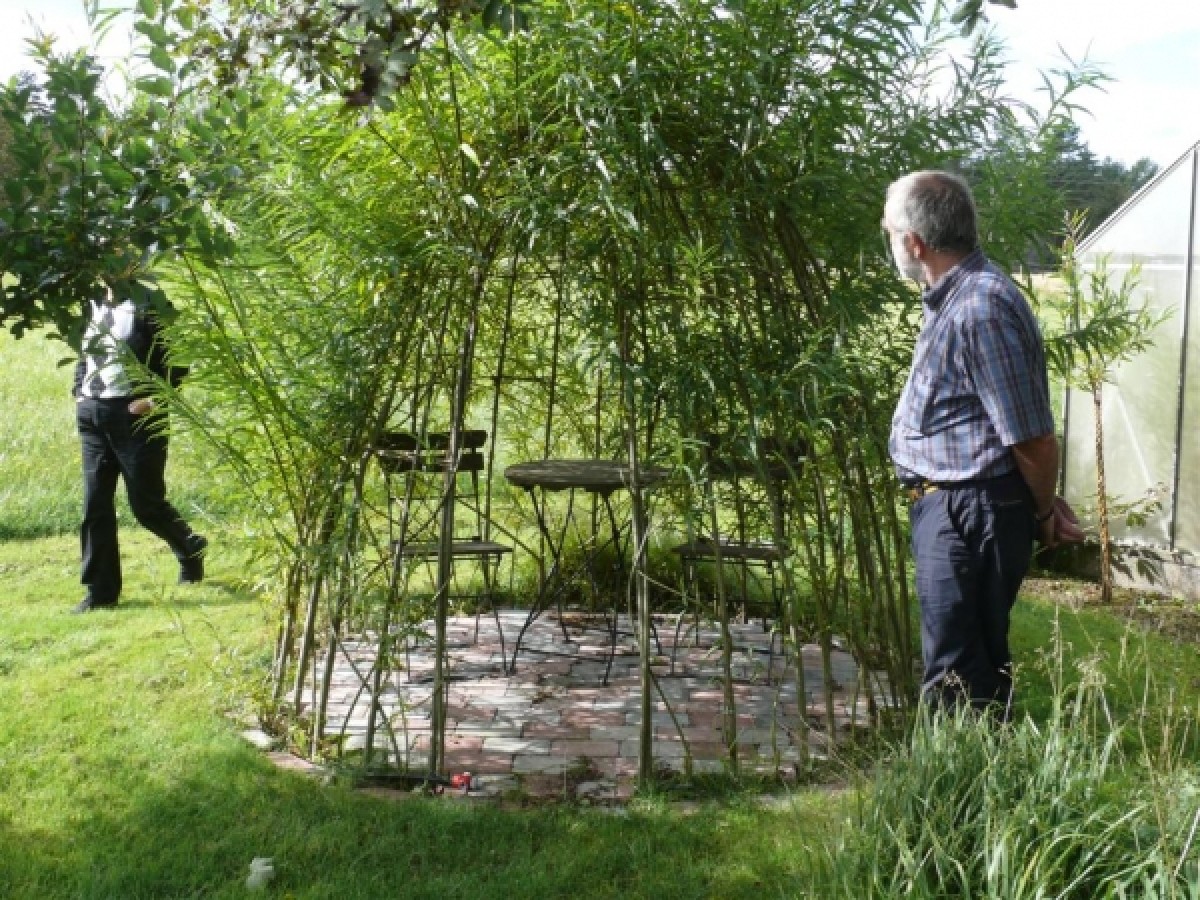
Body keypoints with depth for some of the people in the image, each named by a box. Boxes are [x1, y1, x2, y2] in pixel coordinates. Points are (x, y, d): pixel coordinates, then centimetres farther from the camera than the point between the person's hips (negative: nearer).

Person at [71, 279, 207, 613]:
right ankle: (100, 591, 10)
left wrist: (155, 400, -16)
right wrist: (80, 393, 11)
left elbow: (177, 361, -9)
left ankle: (189, 547, 30)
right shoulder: (93, 305, 11)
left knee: (146, 503, 1)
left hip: (135, 414, -6)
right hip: (92, 414, 6)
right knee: (95, 505, 3)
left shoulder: (147, 306, -8)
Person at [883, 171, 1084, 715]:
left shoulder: (980, 308, -23)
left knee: (955, 678, -2)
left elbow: (1032, 436, -20)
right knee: (980, 661, 21)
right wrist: (1044, 503, 16)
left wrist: (1044, 515, -4)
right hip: (950, 507, 10)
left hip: (970, 515, -10)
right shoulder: (956, 297, 11)